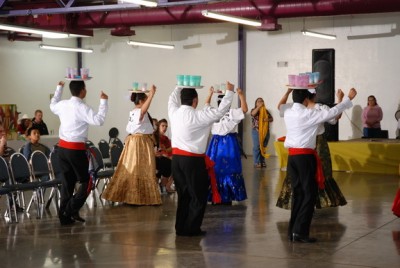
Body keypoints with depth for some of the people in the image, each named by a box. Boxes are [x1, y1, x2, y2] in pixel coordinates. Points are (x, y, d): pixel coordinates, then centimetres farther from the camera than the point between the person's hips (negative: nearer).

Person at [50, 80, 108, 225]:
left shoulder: (62, 104, 6)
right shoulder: (82, 107, -16)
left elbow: (52, 105, 30)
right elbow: (99, 120, -25)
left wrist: (59, 88, 42)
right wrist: (103, 101, -17)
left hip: (62, 147, 7)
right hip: (75, 149, -7)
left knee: (67, 181, 13)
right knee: (86, 181, 3)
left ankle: (64, 215, 14)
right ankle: (72, 208, -12)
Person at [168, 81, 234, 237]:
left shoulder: (174, 113, 3)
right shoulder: (198, 116, -14)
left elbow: (172, 99, 25)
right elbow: (221, 111, -9)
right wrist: (229, 91, 3)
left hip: (176, 158, 7)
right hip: (193, 160, -7)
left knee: (183, 194, 15)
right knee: (198, 195, 4)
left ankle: (181, 227, 18)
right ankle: (191, 229, 5)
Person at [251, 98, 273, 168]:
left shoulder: (266, 111, 13)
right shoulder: (254, 110, 1)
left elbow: (272, 119, 10)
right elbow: (253, 113, -22)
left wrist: (268, 119, -12)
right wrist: (259, 106, -27)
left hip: (265, 131, 4)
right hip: (256, 131, -4)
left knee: (264, 147, 8)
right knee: (257, 147, -5)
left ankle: (262, 162, 14)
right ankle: (257, 162, -2)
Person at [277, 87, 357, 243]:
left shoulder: (288, 112, 7)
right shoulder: (309, 114, -11)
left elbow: (280, 106, 31)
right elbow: (332, 112, -7)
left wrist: (288, 91, 39)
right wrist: (349, 98, 4)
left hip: (292, 156, 7)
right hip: (305, 156, -7)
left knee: (298, 193, 13)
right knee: (310, 194, -2)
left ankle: (292, 231, 13)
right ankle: (300, 232, -8)